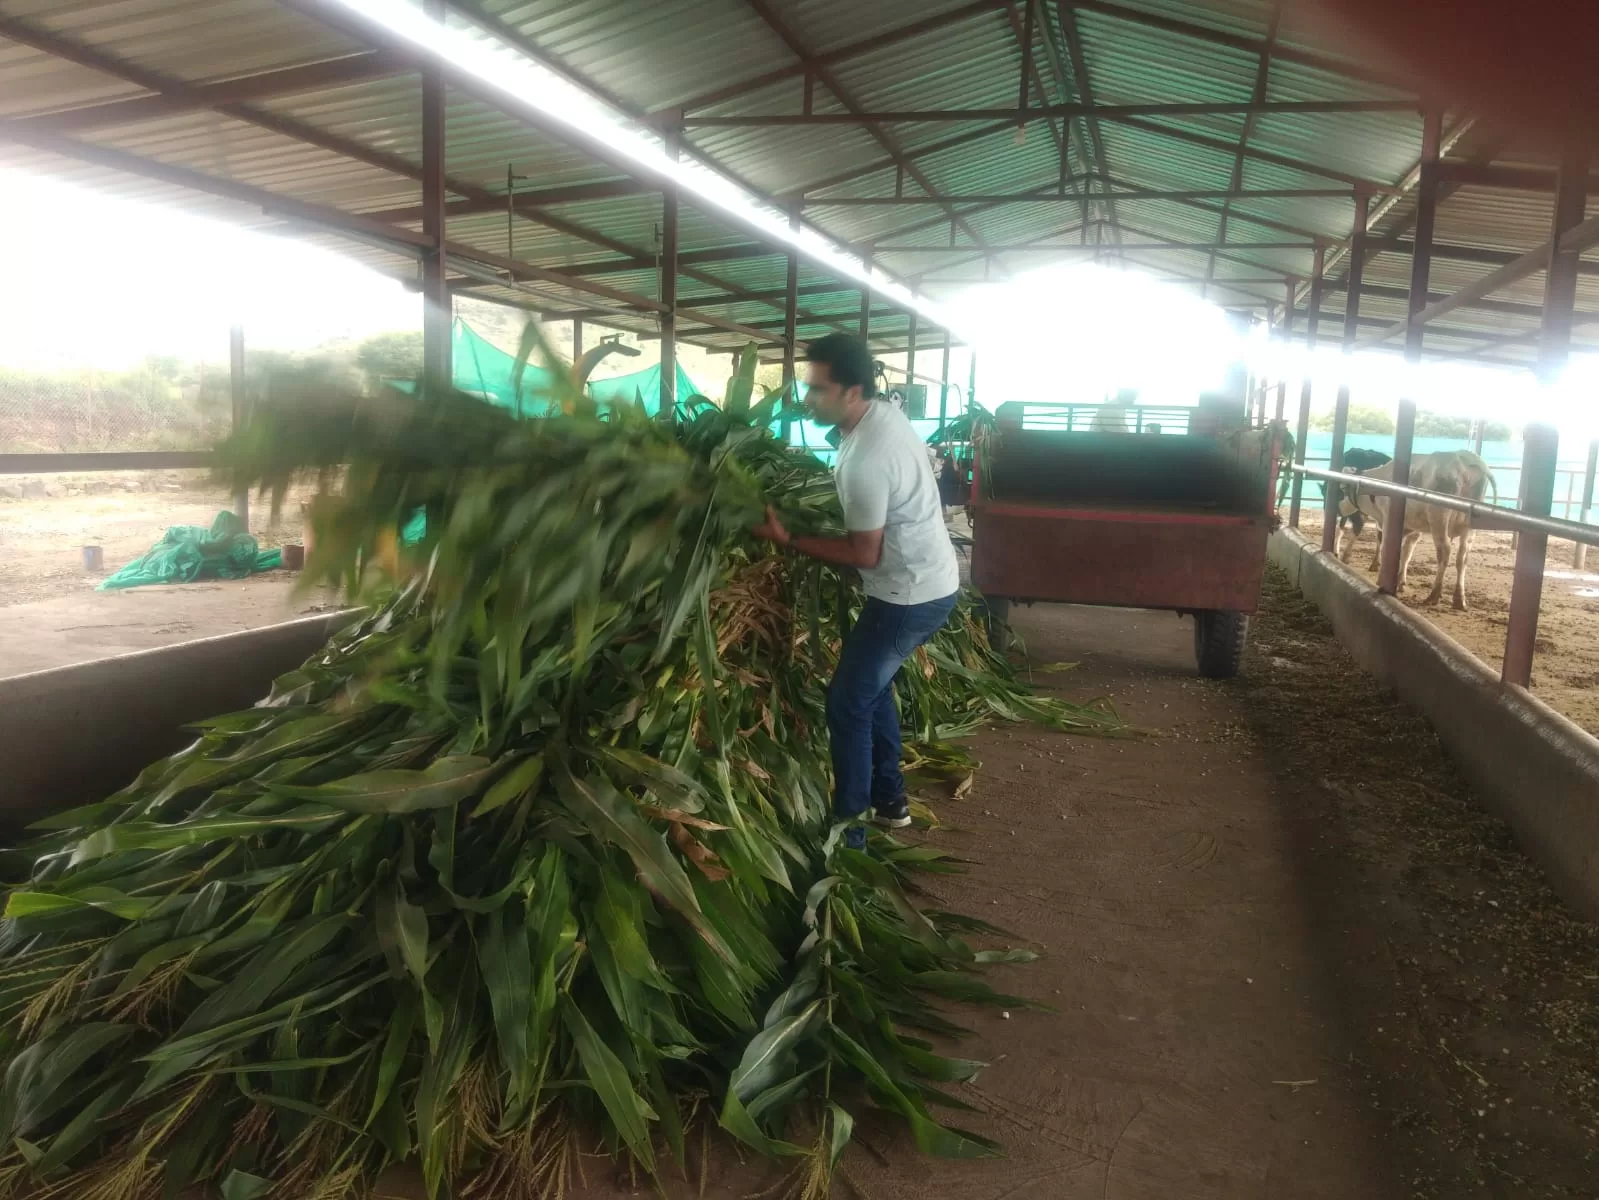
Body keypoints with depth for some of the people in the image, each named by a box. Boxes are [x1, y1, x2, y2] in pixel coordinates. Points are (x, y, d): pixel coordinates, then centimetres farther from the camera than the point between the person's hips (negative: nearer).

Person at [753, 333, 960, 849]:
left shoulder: (865, 461, -28)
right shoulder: (885, 412, 2)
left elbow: (865, 555, -20)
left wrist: (788, 540, -15)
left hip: (909, 594, -10)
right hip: (930, 581, 10)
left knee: (848, 702, -1)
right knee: (872, 686, 22)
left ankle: (848, 830, 9)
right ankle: (890, 798, 34)